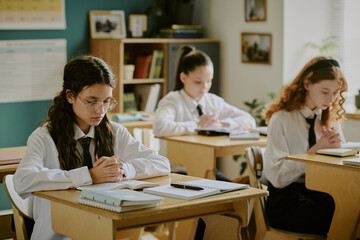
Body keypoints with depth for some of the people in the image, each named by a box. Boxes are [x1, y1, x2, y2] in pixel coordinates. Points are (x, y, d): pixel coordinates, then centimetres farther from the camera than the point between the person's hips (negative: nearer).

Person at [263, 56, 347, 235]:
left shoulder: (331, 119, 14)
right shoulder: (281, 120, -3)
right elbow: (277, 177, -11)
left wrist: (336, 147, -9)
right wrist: (316, 150, -15)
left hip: (322, 193, 5)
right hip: (286, 200, -5)